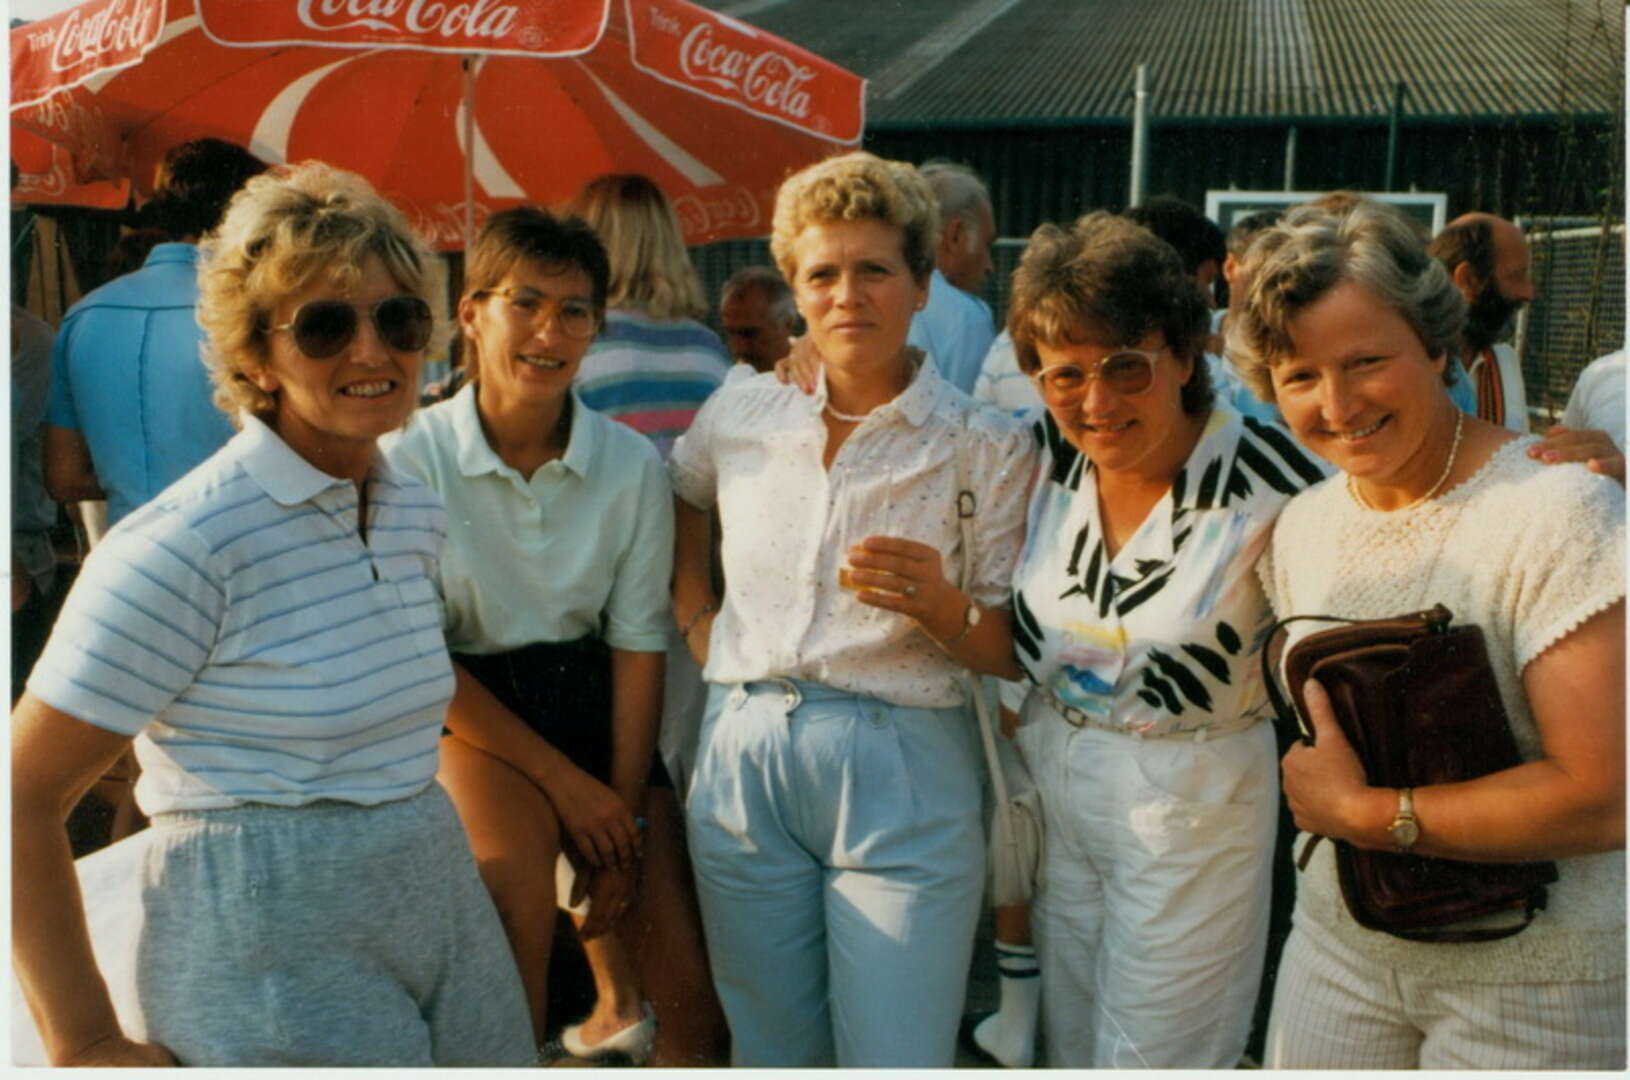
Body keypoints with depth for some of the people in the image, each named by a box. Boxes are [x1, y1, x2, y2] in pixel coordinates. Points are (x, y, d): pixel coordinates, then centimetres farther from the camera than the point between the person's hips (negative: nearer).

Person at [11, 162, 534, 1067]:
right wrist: (87, 1046, -13)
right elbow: (21, 798, -15)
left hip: (443, 910, 7)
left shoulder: (417, 514, 4)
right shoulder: (186, 545, -18)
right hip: (271, 961, -6)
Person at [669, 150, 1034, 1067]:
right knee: (771, 1051, 16)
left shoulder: (991, 448, -3)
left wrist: (938, 605, -22)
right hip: (744, 758, 3)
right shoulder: (739, 415, 5)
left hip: (902, 769, -3)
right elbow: (679, 503, 27)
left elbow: (1009, 652, -2)